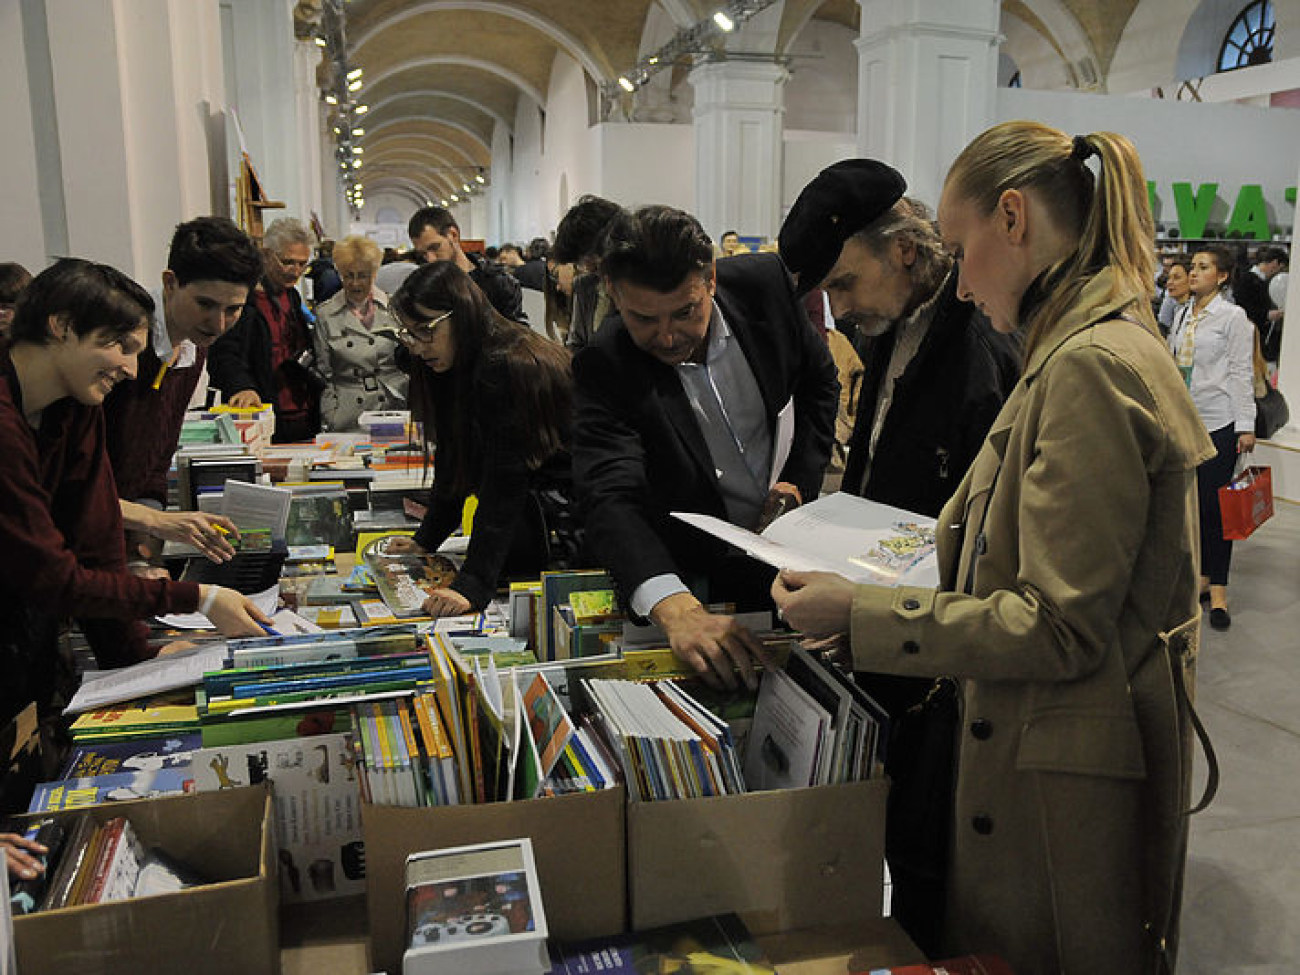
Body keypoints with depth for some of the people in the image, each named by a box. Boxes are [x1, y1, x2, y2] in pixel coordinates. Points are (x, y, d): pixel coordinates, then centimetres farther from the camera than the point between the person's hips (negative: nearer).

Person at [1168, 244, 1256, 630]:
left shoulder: (1233, 316, -5)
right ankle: (1201, 579, 20)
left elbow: (1242, 373, -8)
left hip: (1219, 422, -6)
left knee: (1215, 504, -4)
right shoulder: (1182, 315, 12)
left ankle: (1218, 591, 3)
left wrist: (1246, 426, -12)